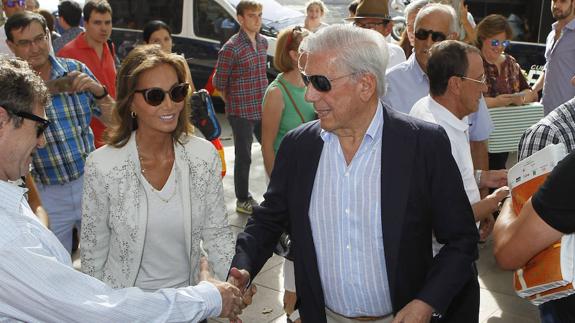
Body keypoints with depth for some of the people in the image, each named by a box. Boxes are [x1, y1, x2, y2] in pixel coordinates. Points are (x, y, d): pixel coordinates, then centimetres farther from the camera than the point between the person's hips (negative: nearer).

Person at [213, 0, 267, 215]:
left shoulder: (263, 42, 7)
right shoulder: (231, 48, -15)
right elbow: (219, 82, -8)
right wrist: (234, 103, 2)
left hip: (263, 109, 7)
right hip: (241, 113, -6)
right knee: (243, 158, 4)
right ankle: (243, 201, 19)